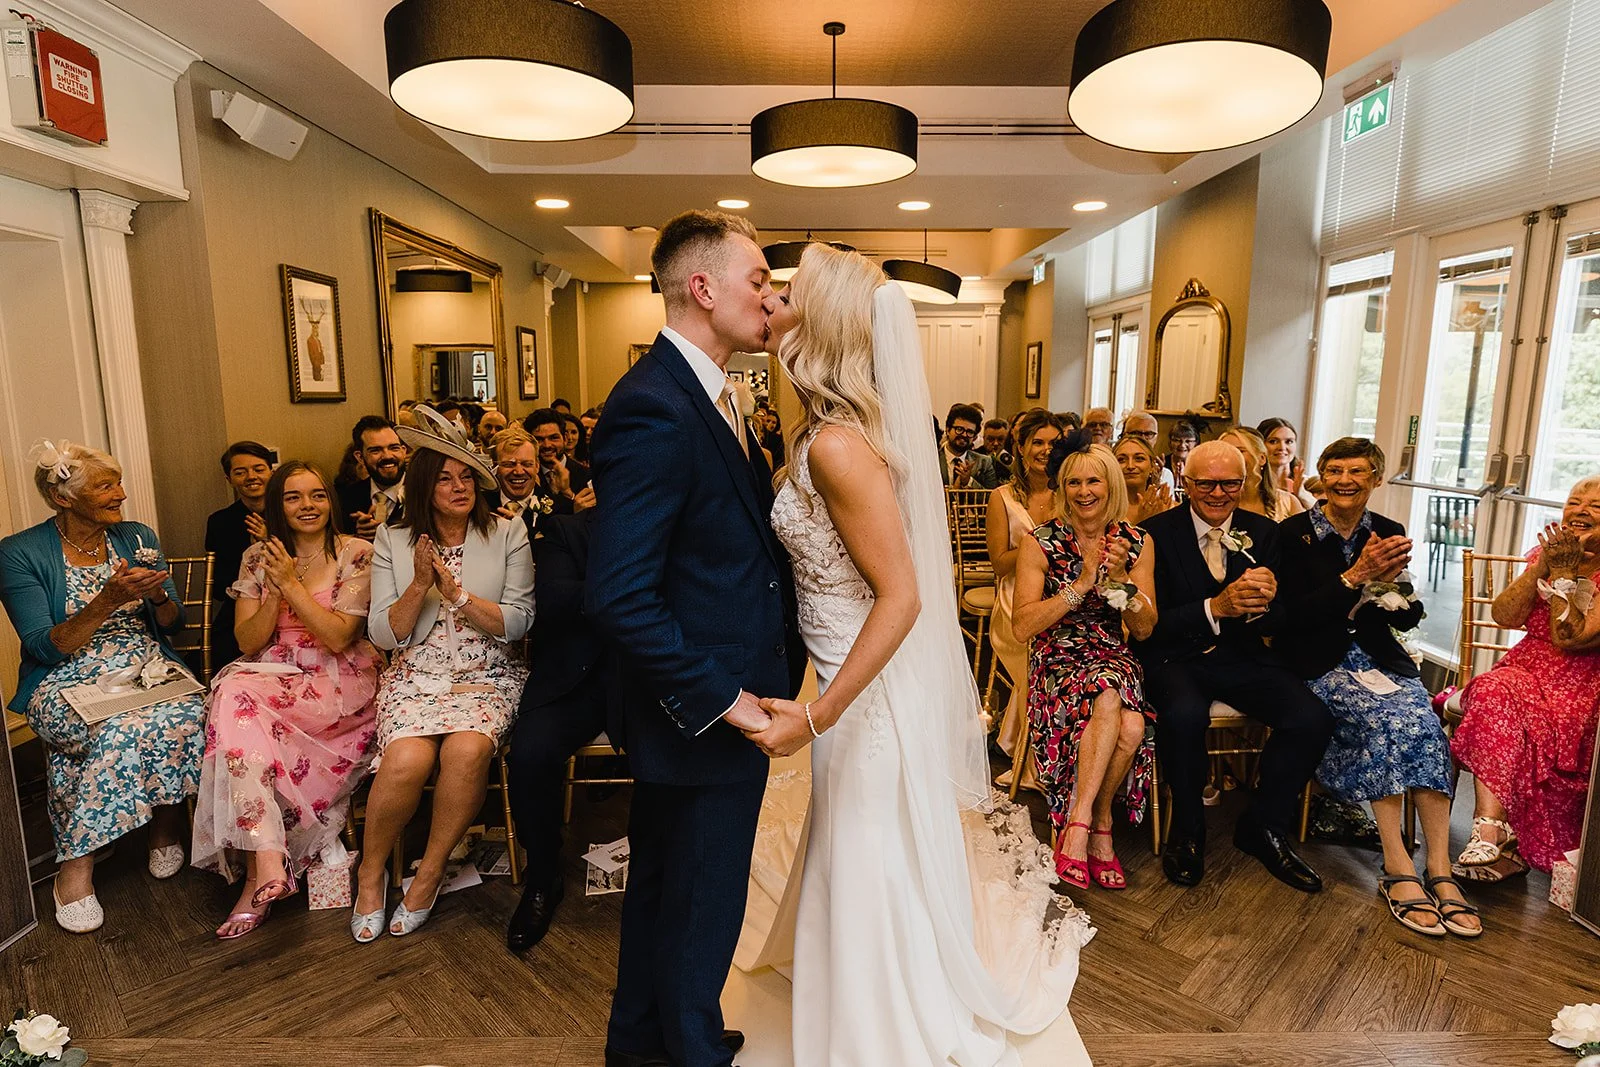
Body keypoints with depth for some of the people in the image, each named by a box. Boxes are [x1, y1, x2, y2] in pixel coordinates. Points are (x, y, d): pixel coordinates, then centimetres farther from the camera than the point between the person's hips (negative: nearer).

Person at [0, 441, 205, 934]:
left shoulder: (137, 537, 9)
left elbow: (173, 626, 12)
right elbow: (45, 648, -10)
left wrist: (158, 594, -10)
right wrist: (108, 600, -23)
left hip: (147, 669, 3)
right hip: (67, 683, -3)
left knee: (188, 709, -31)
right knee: (126, 730, -37)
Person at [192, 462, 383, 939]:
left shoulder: (356, 554, -2)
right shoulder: (258, 557, 11)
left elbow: (337, 638, -10)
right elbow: (249, 641, 4)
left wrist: (291, 583, -12)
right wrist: (276, 591, -10)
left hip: (339, 684, -4)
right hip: (274, 675, 4)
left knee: (238, 700, -28)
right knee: (234, 688, -29)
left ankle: (259, 874, -23)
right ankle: (267, 865, -30)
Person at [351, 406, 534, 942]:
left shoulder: (508, 535, 3)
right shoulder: (393, 541, 8)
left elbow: (517, 622, -4)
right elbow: (384, 635, 3)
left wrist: (456, 593, -15)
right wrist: (420, 585, -12)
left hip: (489, 675, 0)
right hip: (415, 675, 1)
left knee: (467, 750, -31)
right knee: (406, 760, -28)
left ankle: (430, 872, -5)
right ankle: (371, 872, 2)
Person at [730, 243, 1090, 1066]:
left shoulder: (836, 445, -25)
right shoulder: (829, 432, 2)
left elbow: (901, 597, -27)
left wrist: (818, 715, -27)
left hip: (871, 691, -9)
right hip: (862, 680, 9)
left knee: (869, 871, 11)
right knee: (868, 863, 28)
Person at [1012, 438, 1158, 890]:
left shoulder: (1137, 543, 5)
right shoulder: (1040, 543, -4)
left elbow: (1144, 630, 3)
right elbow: (1022, 627, -11)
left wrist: (1120, 576, -13)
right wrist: (1081, 585, -18)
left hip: (1114, 657, 3)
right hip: (1058, 658, -2)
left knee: (1131, 728, -30)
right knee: (1108, 700, -35)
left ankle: (1082, 820, -7)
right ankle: (1097, 824, -21)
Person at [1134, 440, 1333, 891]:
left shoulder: (1262, 533, 7)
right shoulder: (1156, 533, -7)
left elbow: (1277, 620, 4)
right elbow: (1151, 623, -12)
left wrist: (1262, 602, -20)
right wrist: (1215, 608, -26)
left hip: (1240, 656, 5)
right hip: (1175, 656, -4)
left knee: (1313, 719, -19)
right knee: (1185, 714, -35)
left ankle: (1262, 828, 6)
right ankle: (1187, 832, -6)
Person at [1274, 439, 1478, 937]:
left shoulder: (1389, 533, 9)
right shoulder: (1296, 533, -3)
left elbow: (1409, 620, 11)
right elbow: (1294, 615, -10)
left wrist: (1391, 580, -10)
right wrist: (1357, 574, -18)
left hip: (1378, 657, 4)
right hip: (1318, 663, -4)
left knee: (1425, 723, -25)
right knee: (1386, 721, -29)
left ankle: (1440, 869, -21)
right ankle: (1398, 867, -22)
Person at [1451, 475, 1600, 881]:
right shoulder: (1546, 553, 11)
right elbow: (1504, 617, -1)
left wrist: (1563, 573, -12)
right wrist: (1542, 566, -9)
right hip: (1526, 669, 3)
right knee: (1495, 690, -32)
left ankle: (1492, 830, -23)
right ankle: (1493, 828, -39)